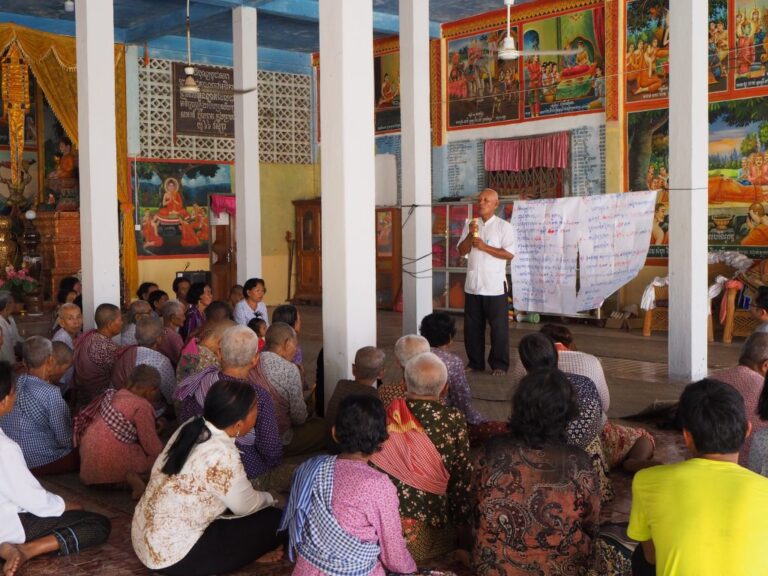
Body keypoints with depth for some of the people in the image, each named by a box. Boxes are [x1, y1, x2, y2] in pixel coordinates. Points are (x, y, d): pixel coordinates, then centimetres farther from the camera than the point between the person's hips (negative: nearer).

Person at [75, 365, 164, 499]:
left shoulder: (117, 393, 7)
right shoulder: (142, 407, -16)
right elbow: (151, 444, -12)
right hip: (109, 461, -8)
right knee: (156, 457, 4)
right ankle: (132, 475, -16)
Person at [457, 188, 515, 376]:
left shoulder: (504, 226, -3)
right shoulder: (470, 224, 11)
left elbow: (509, 254, -10)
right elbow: (462, 251, 6)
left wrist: (484, 247, -15)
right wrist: (470, 235, -11)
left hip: (494, 286, -4)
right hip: (473, 285, 4)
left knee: (499, 327, 1)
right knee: (472, 326, 9)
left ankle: (499, 364, 10)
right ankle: (475, 362, 20)